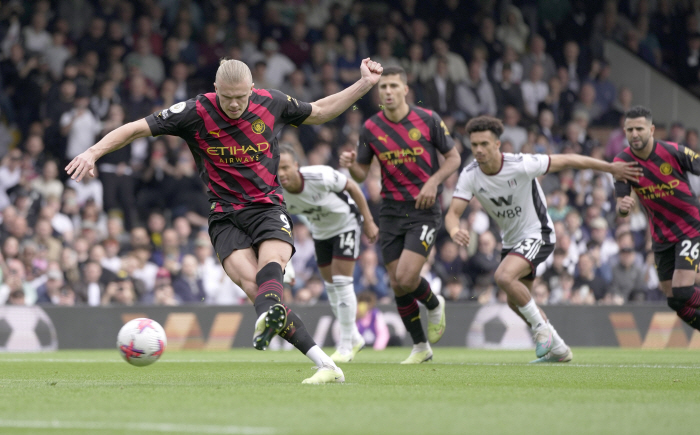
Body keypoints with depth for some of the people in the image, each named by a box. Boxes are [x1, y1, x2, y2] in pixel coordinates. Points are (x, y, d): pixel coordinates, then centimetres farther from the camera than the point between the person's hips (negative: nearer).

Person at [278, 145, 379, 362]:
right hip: (320, 231, 5)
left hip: (346, 223, -5)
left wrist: (368, 221, -12)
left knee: (341, 281, -13)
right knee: (331, 285, 7)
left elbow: (352, 187, -17)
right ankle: (355, 338, 26)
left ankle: (346, 346, -5)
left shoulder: (320, 176, -35)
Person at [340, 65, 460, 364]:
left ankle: (434, 305, 17)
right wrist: (350, 165, -17)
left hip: (424, 209, -4)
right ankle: (421, 347, 20)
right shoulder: (371, 128, 0)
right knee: (396, 284, 2)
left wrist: (433, 182, -14)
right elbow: (362, 173, 6)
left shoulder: (428, 120, -6)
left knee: (406, 277, -18)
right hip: (391, 212, 4)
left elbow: (453, 157, 3)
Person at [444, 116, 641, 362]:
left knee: (503, 276, -29)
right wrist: (455, 231, -43)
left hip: (537, 234, -7)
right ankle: (558, 349, 33)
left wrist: (611, 168, -8)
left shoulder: (521, 165, -26)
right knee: (515, 301, 16)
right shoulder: (470, 175, -13)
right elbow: (452, 213, -17)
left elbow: (566, 161, -16)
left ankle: (541, 326, -10)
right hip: (511, 239, 7)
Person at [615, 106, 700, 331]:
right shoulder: (622, 162, -9)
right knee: (674, 300, 8)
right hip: (661, 235, 5)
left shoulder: (673, 152, -19)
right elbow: (621, 207, -9)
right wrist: (622, 207, -33)